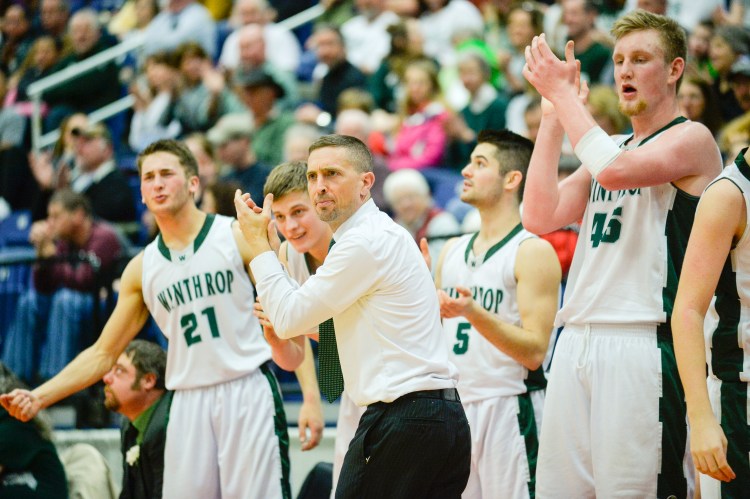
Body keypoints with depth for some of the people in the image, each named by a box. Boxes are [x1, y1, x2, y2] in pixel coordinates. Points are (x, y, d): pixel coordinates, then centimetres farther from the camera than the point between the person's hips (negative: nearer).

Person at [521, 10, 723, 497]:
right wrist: (553, 114, 8)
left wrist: (563, 92, -9)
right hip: (576, 341, 7)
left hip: (642, 343, -7)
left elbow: (614, 170, -19)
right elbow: (541, 217, 10)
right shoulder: (611, 146, 22)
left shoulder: (692, 138, -1)